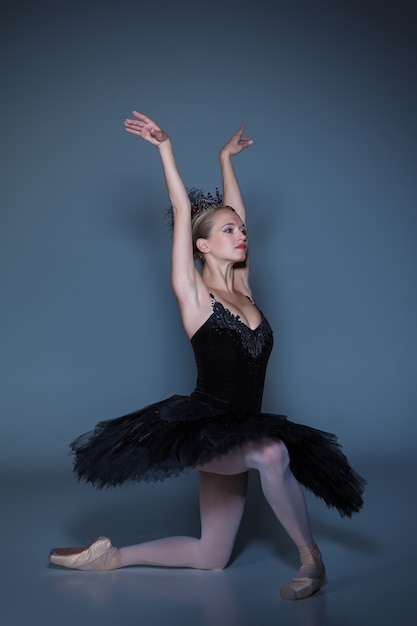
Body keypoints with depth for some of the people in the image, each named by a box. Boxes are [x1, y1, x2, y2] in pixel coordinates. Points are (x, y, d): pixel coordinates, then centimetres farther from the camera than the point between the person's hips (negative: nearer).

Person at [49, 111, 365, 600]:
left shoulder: (243, 291, 11)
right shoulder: (194, 296, -3)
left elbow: (235, 210, 20)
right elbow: (183, 211, -5)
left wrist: (226, 158, 28)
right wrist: (165, 149, -2)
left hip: (239, 434, 7)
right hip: (205, 430, -6)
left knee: (211, 559, 10)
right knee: (272, 453, -37)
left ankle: (113, 556, 25)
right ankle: (310, 557, -20)